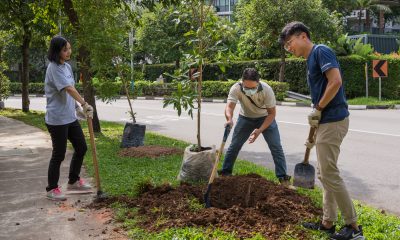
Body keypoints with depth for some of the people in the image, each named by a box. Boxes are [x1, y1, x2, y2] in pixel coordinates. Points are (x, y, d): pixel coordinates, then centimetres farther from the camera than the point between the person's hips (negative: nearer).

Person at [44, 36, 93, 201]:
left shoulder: (67, 67, 11)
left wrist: (77, 108, 11)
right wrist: (84, 104, -30)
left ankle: (73, 181, 31)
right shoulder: (54, 68, -16)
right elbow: (69, 88, -26)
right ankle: (52, 189, 15)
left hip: (70, 117, 9)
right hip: (57, 119, -9)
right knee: (59, 154, 0)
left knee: (81, 148, 13)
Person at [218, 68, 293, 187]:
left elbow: (272, 113, -24)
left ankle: (283, 178, -4)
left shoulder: (266, 90, -33)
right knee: (234, 145, 2)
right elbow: (229, 106, -41)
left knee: (276, 147, -10)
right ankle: (225, 173, 18)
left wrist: (260, 130, -35)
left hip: (266, 118, -1)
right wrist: (229, 119, -65)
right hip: (246, 118, 2)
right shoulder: (236, 89, -30)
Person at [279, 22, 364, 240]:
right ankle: (328, 222, 22)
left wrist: (317, 110, -12)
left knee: (330, 174, -7)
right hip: (327, 122, 10)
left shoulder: (321, 51, -9)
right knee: (325, 174, 13)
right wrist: (314, 133, 19)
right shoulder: (311, 60, 19)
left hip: (333, 121, -10)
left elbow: (335, 81, -22)